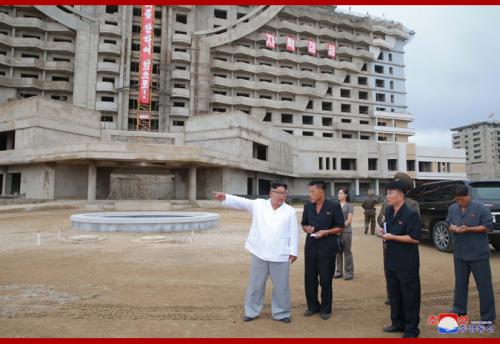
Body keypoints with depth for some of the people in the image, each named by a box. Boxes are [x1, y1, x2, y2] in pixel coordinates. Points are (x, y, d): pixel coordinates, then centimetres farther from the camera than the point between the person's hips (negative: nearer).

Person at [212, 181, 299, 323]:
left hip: (280, 256, 0)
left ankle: (281, 313, 29)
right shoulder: (258, 204, 1)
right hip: (259, 254, 1)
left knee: (281, 286, 10)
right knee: (255, 284, 13)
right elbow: (241, 202, -7)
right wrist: (225, 197, -21)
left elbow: (294, 232, -1)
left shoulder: (290, 211, 0)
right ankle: (252, 312, 30)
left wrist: (293, 251, -4)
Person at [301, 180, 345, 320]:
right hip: (310, 246, 4)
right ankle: (312, 306, 28)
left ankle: (325, 309, 23)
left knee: (325, 280, 5)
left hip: (327, 247, -4)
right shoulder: (307, 206, 5)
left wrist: (326, 232, -18)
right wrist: (307, 228, -7)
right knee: (309, 278, 9)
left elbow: (340, 227, -3)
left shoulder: (334, 206, -8)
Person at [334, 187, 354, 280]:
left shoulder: (349, 205, -2)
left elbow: (349, 220, -7)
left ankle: (349, 272, 12)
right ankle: (339, 271, 19)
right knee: (338, 252, 9)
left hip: (346, 231, -4)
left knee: (347, 252, 3)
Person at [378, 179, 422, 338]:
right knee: (394, 293, 17)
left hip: (407, 262, -8)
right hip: (391, 260, 8)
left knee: (409, 295, 4)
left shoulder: (411, 214, -17)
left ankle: (411, 329, 19)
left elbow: (415, 238, -22)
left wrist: (392, 237, -19)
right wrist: (384, 232, 3)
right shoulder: (388, 211, 7)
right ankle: (397, 323, 33)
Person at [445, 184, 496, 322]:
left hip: (478, 254, -5)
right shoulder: (452, 209, 5)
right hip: (459, 253, 5)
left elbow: (488, 227, -11)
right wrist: (452, 228, -11)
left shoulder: (481, 208, -11)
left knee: (484, 285, 3)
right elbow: (448, 224, 12)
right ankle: (459, 309, 29)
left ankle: (488, 316, 14)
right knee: (460, 283, 16)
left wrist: (468, 229, -21)